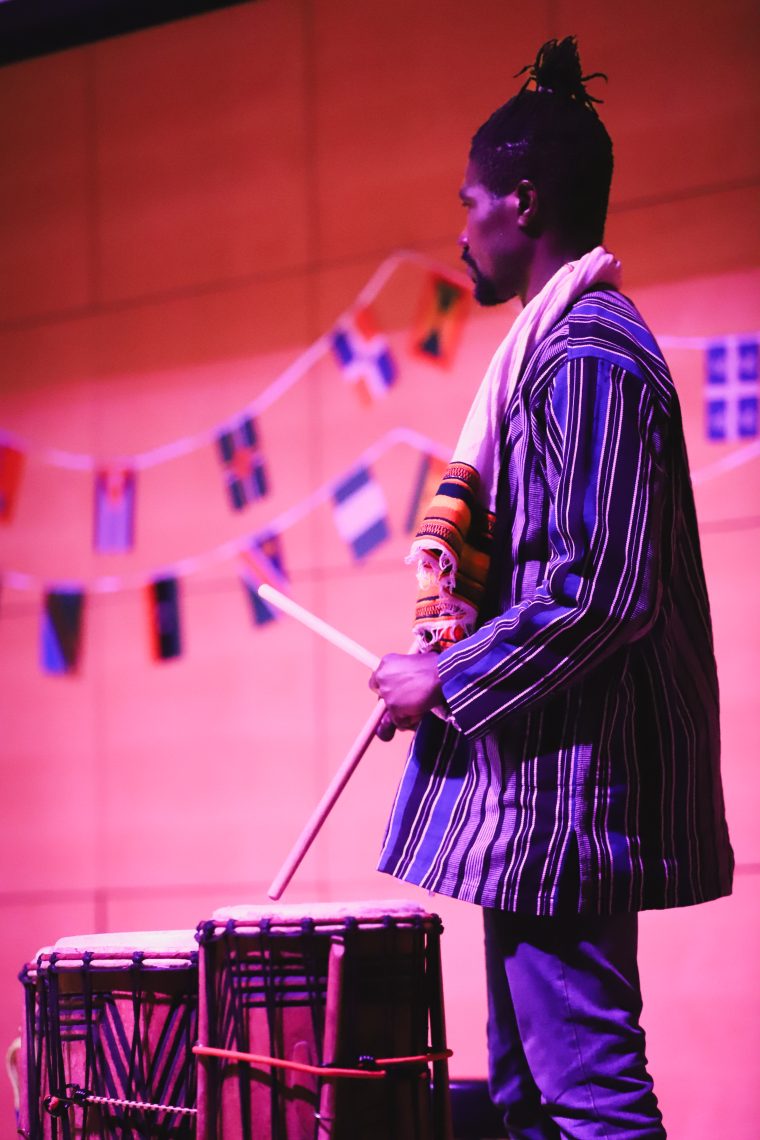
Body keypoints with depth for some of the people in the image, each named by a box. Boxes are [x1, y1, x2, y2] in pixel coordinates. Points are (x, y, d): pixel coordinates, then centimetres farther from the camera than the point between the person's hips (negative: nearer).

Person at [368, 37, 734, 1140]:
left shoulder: (587, 353, -15)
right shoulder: (563, 341, 17)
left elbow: (603, 592, -23)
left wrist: (448, 681, -14)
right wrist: (450, 664, 17)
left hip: (564, 781, -11)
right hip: (534, 782, 11)